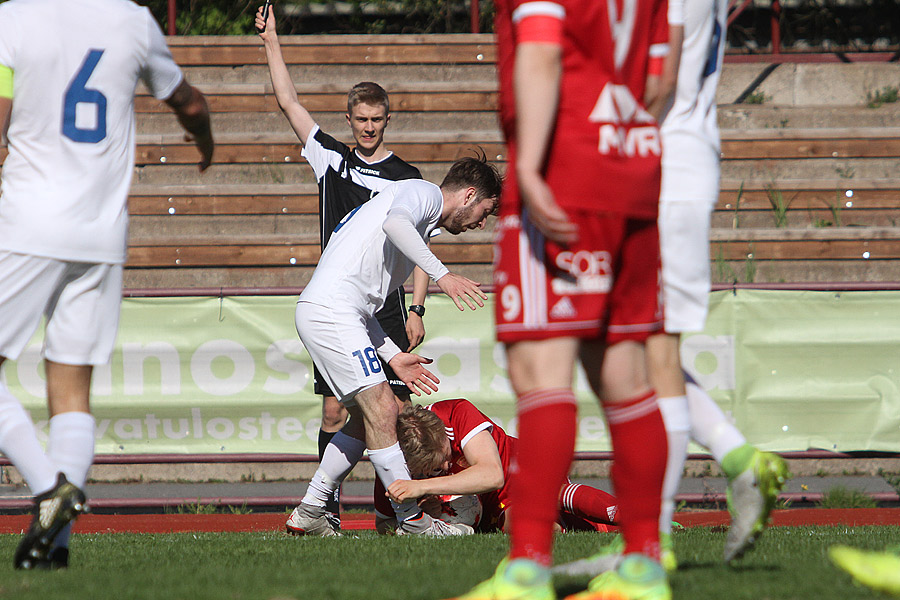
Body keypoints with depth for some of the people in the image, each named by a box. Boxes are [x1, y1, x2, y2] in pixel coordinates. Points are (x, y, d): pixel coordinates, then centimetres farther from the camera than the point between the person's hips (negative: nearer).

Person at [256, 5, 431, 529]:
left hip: (387, 307, -2)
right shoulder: (332, 158, 11)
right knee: (335, 410, 0)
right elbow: (289, 102, 11)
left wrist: (417, 309, -5)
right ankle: (328, 508, 4)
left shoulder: (406, 178, 6)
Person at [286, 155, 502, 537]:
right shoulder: (423, 192, 1)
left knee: (367, 417, 14)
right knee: (381, 409, -12)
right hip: (331, 309, -10)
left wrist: (392, 356, 21)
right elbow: (394, 222, -26)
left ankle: (309, 513, 18)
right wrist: (442, 275, -29)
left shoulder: (422, 226, 29)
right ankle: (412, 520, -12)